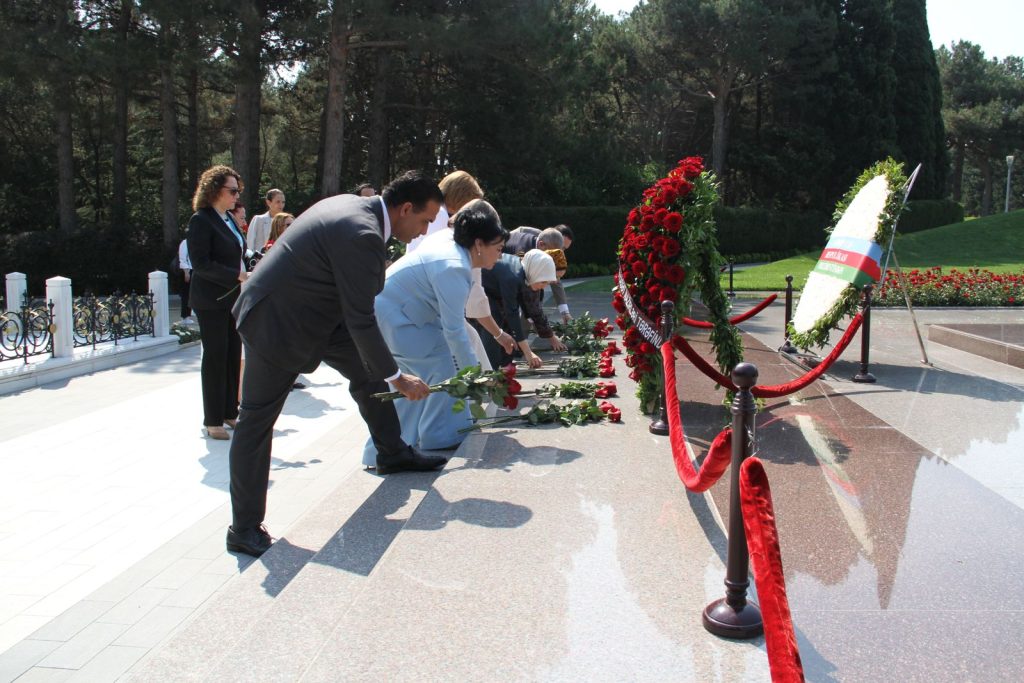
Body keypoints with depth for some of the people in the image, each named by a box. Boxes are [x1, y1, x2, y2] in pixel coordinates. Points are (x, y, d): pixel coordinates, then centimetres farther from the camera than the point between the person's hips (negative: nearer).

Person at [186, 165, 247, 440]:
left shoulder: (229, 219, 14)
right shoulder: (201, 220, -10)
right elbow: (200, 264, -18)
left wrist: (247, 275, 6)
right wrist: (238, 276, -22)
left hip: (234, 299, 7)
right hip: (211, 301, -7)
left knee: (233, 356, 9)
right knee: (215, 357, -1)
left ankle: (230, 412, 19)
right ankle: (212, 421, 8)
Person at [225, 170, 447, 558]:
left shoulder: (354, 206, 2)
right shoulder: (362, 235, -28)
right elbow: (360, 319, -24)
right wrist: (397, 378, -16)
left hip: (312, 311, 10)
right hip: (275, 322, -10)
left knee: (367, 366, 14)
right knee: (257, 420, -1)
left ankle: (392, 454, 30)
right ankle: (244, 528, 8)